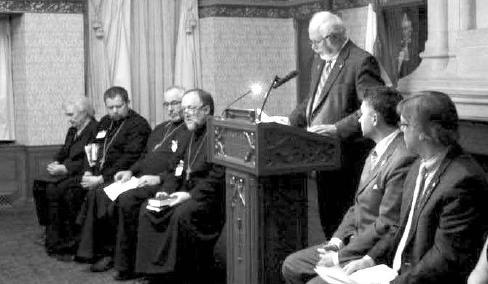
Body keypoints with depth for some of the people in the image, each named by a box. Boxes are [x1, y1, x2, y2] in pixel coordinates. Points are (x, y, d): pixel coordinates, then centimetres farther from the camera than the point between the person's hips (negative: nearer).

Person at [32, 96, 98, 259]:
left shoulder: (96, 130, -10)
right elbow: (63, 152, 24)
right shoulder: (72, 131, 20)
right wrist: (56, 163, 2)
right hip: (67, 173, 9)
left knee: (55, 189, -28)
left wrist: (65, 168, -19)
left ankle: (67, 243, -18)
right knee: (40, 185, -11)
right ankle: (52, 236, -8)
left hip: (84, 175, -9)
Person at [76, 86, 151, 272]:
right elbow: (93, 148, 23)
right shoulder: (104, 122, 21)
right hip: (98, 176, 8)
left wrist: (102, 178, -18)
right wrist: (88, 171, 2)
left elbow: (130, 159, -14)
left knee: (97, 193, -34)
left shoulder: (138, 125, -5)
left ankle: (104, 251, -21)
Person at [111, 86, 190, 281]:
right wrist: (131, 171, 12)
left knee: (126, 199, -30)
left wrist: (159, 178, -21)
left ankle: (125, 267, -19)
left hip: (164, 184, -9)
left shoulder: (190, 132, -4)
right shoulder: (160, 129, 27)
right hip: (142, 179, 9)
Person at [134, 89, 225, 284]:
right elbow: (177, 169, 23)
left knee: (182, 213, -34)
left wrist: (191, 194, -21)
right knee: (147, 210, -7)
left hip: (209, 198, -9)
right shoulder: (192, 135, 21)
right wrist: (166, 191, 5)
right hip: (187, 194, 9)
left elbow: (218, 177, -17)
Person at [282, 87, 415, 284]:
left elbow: (386, 227, -23)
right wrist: (338, 238, 2)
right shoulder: (378, 151, 10)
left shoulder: (402, 160, -23)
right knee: (292, 266, 8)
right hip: (354, 240, 9)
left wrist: (340, 256, -17)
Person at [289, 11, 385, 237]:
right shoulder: (319, 60, 14)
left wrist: (337, 128, -25)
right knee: (327, 216, 16)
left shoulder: (361, 62, -13)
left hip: (348, 159, -9)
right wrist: (291, 121, 9)